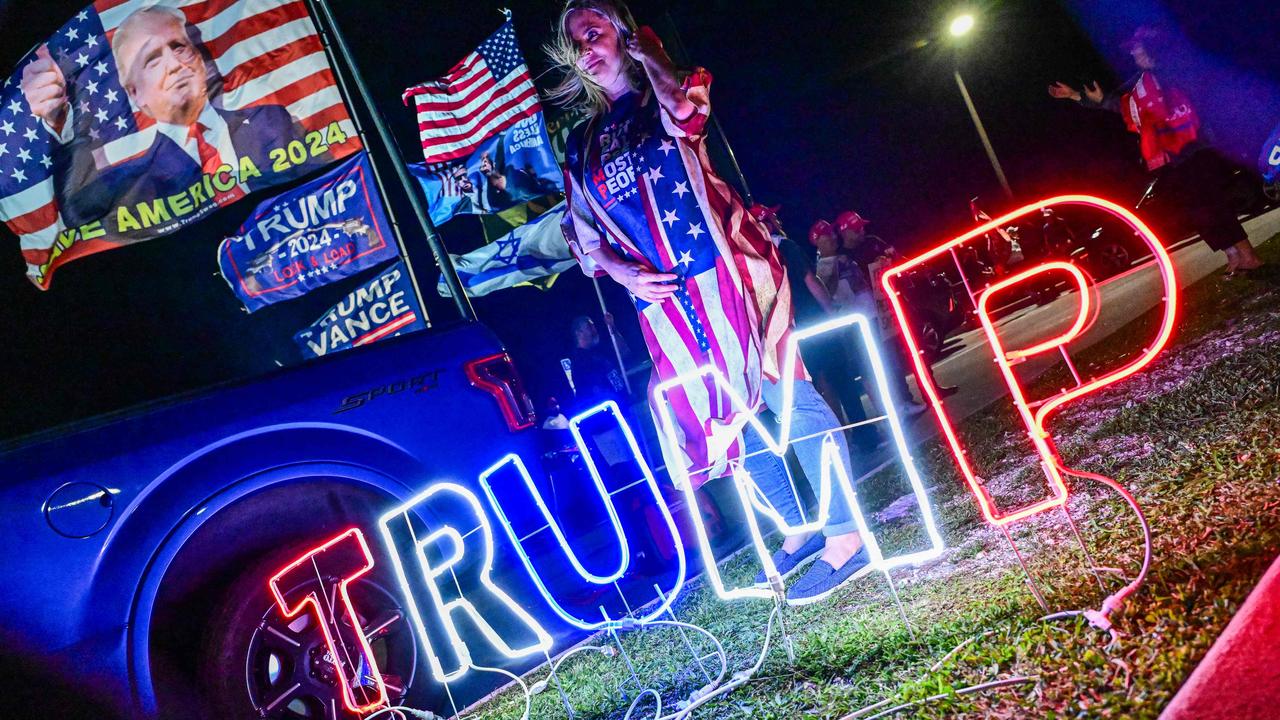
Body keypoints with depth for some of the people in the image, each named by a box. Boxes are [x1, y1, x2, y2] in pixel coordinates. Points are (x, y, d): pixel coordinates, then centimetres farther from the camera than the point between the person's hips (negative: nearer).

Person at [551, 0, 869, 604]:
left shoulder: (663, 94, 8)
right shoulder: (581, 145, 18)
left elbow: (685, 114, -18)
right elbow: (583, 235, 16)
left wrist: (646, 51, -2)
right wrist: (624, 274, -3)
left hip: (723, 269, -5)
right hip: (661, 299, 5)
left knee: (786, 397, -9)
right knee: (721, 417, 8)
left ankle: (845, 537, -3)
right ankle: (801, 527, 23)